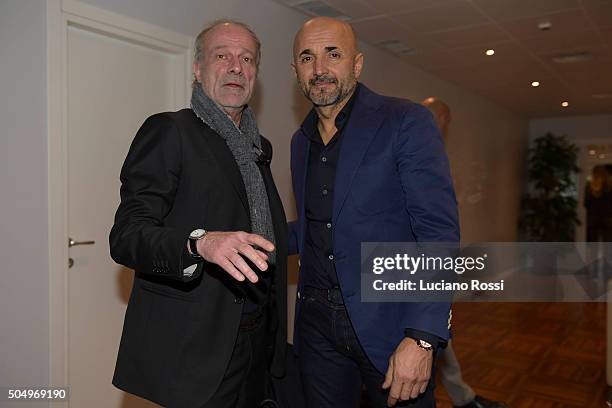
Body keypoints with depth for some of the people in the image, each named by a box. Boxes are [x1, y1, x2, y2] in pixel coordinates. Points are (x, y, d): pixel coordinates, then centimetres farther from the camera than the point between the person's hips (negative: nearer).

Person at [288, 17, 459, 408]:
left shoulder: (407, 121, -10)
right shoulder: (301, 141, 10)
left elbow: (439, 232, -16)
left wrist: (422, 338, -23)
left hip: (390, 323, -5)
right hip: (318, 323, 5)